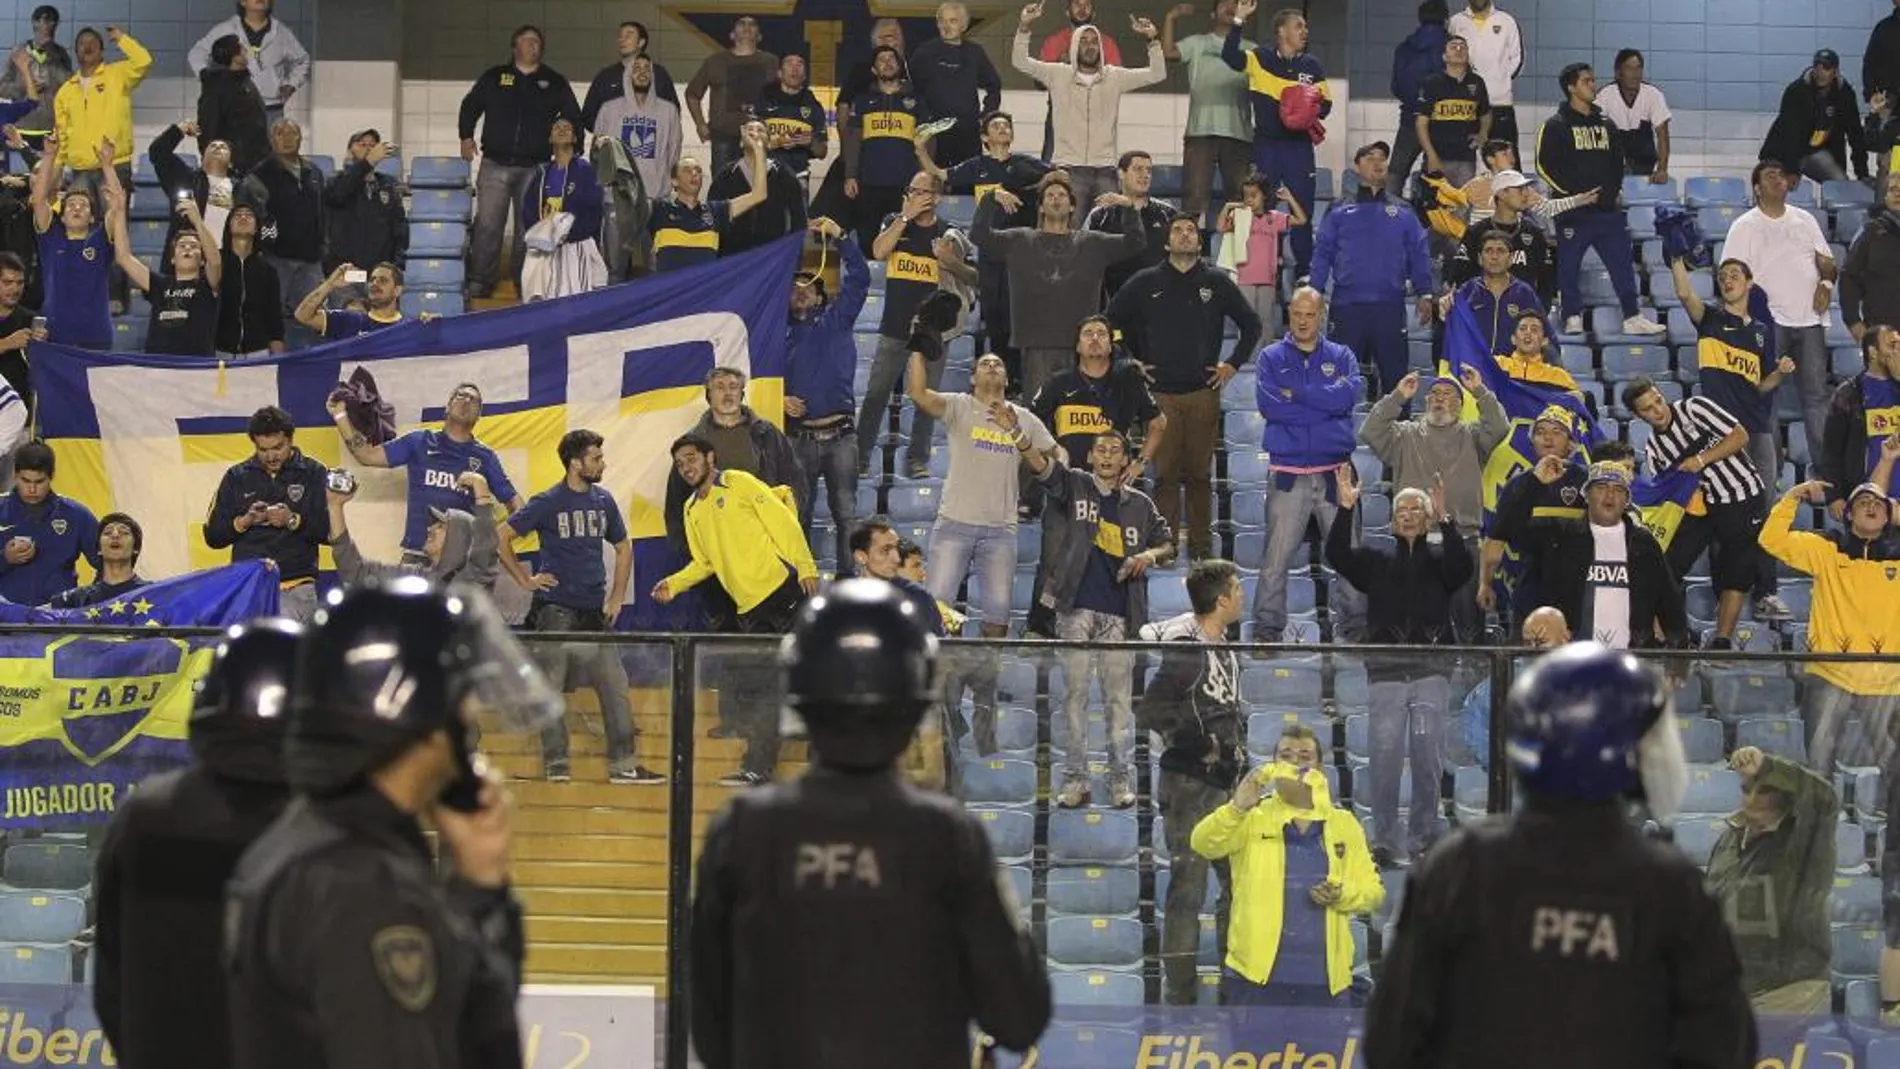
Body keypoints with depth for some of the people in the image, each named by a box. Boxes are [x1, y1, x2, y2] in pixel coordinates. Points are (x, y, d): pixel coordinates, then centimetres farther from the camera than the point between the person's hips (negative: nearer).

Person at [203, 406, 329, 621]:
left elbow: (330, 532, -2)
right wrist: (244, 521, -7)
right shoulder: (236, 477, 13)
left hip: (295, 589, -2)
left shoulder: (313, 474, 6)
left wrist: (293, 521, -17)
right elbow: (212, 536, 11)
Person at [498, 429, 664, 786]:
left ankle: (622, 763, 5)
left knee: (615, 686, 2)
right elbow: (501, 536, -4)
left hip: (595, 611, 5)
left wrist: (617, 596, 13)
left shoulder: (603, 501, 9)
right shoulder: (546, 503, -7)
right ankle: (555, 763, 5)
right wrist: (525, 579, -5)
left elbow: (623, 548, 21)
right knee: (550, 688, -1)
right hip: (555, 611, -5)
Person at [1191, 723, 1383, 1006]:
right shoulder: (1252, 819, 3)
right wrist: (1237, 808, -31)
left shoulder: (1344, 826, 11)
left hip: (1324, 980, 2)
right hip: (1257, 975, -2)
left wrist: (1342, 895, -12)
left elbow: (1372, 890, 11)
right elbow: (1204, 843, -13)